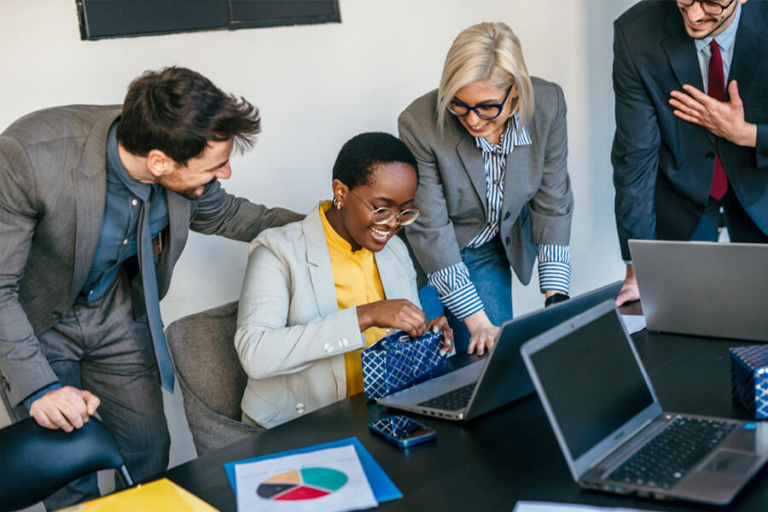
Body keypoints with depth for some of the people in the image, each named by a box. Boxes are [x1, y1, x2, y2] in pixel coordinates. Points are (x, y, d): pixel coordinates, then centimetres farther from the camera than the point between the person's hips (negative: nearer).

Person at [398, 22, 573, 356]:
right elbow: (429, 231, -26)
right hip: (425, 260, -3)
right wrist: (478, 323, -26)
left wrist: (556, 299, -16)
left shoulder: (547, 104, -20)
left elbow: (552, 203, -10)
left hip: (490, 253, 3)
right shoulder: (419, 124, -30)